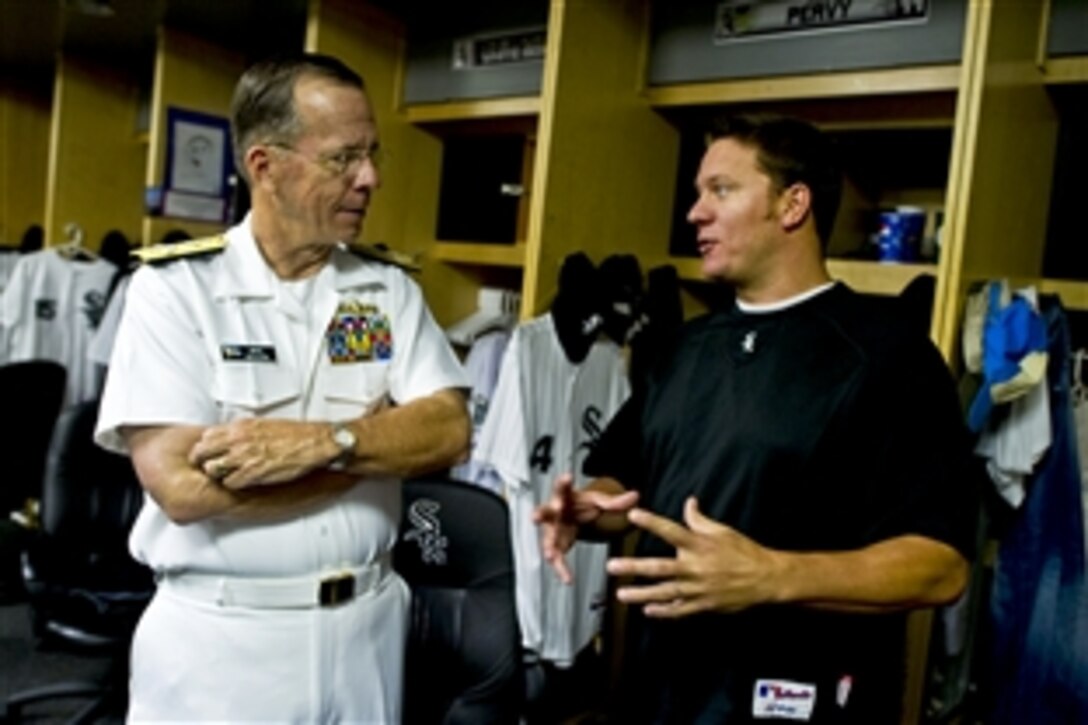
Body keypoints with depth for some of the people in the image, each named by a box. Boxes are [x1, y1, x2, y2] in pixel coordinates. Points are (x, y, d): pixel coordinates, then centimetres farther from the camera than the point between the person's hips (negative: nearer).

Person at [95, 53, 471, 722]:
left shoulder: (391, 290, 1)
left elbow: (449, 431, -7)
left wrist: (327, 441, -24)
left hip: (364, 627, 4)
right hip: (220, 637, -3)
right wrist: (380, 443, -13)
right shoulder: (174, 289, -10)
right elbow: (181, 486, -19)